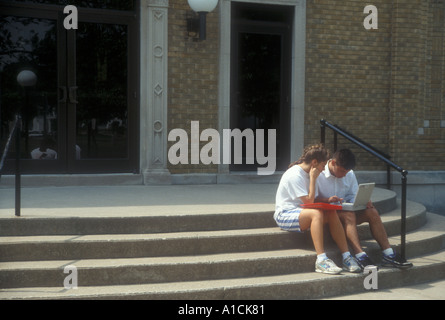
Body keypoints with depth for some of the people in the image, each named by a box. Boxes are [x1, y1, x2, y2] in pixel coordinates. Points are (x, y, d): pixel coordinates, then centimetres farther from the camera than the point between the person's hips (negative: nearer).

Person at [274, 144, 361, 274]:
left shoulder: (308, 173, 12)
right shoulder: (295, 175, -17)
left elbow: (313, 200, 16)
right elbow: (309, 201, -20)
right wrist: (313, 179, -14)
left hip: (299, 212, 9)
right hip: (284, 215, -9)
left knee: (332, 214, -14)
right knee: (316, 213, -34)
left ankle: (346, 257, -17)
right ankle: (321, 260, -39)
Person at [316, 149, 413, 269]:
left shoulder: (350, 174, 9)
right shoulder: (319, 174, -11)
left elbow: (353, 196, 13)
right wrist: (327, 200, -30)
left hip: (344, 211, 7)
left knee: (372, 212, -16)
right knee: (348, 215, -36)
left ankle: (389, 255, -19)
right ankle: (360, 256, -46)